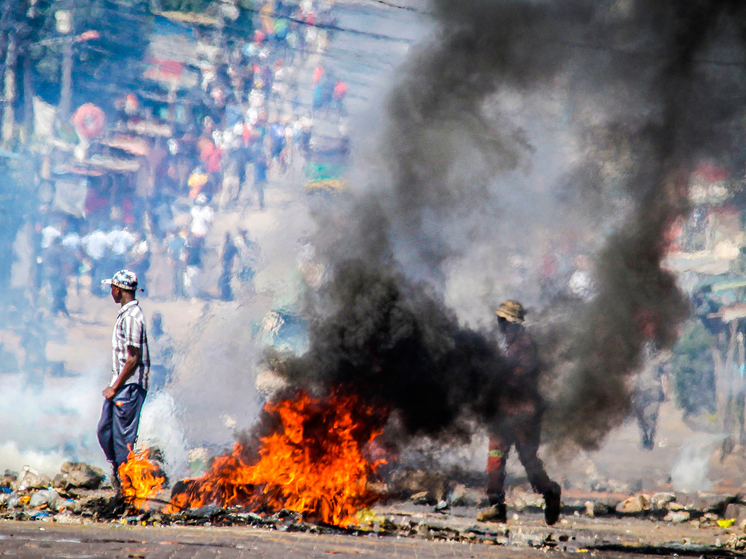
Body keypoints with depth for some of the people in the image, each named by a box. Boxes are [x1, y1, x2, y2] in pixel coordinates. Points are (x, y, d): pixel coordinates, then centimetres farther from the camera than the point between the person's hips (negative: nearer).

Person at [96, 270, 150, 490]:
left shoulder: (131, 317, -18)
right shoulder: (125, 313, 12)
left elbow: (134, 359, -21)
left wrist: (115, 388, -16)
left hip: (129, 387, -10)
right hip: (120, 385, 10)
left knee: (123, 437, -4)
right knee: (105, 431, 13)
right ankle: (118, 475, 23)